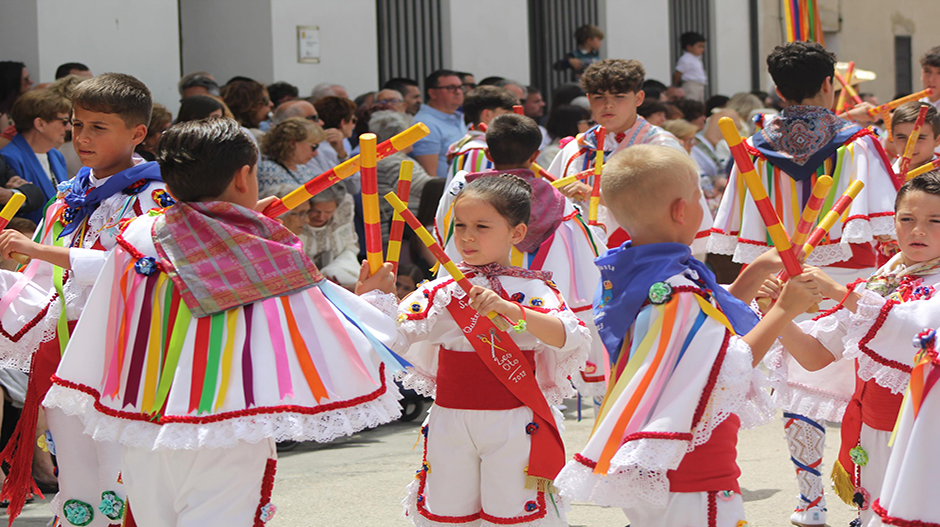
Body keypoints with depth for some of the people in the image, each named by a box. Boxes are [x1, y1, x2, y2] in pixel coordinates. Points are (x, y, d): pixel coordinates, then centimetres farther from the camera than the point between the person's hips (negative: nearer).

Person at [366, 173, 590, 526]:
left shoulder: (532, 291, -4)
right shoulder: (441, 292, 5)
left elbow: (568, 337, -21)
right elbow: (393, 335, 3)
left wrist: (508, 309, -31)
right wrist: (375, 295, -12)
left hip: (513, 424, -3)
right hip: (451, 422, 3)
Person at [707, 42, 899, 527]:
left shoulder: (757, 150, 2)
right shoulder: (855, 144, -5)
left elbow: (745, 238, 4)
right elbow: (881, 226, -12)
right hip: (847, 280, -2)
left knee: (800, 389, 8)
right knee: (858, 387, 6)